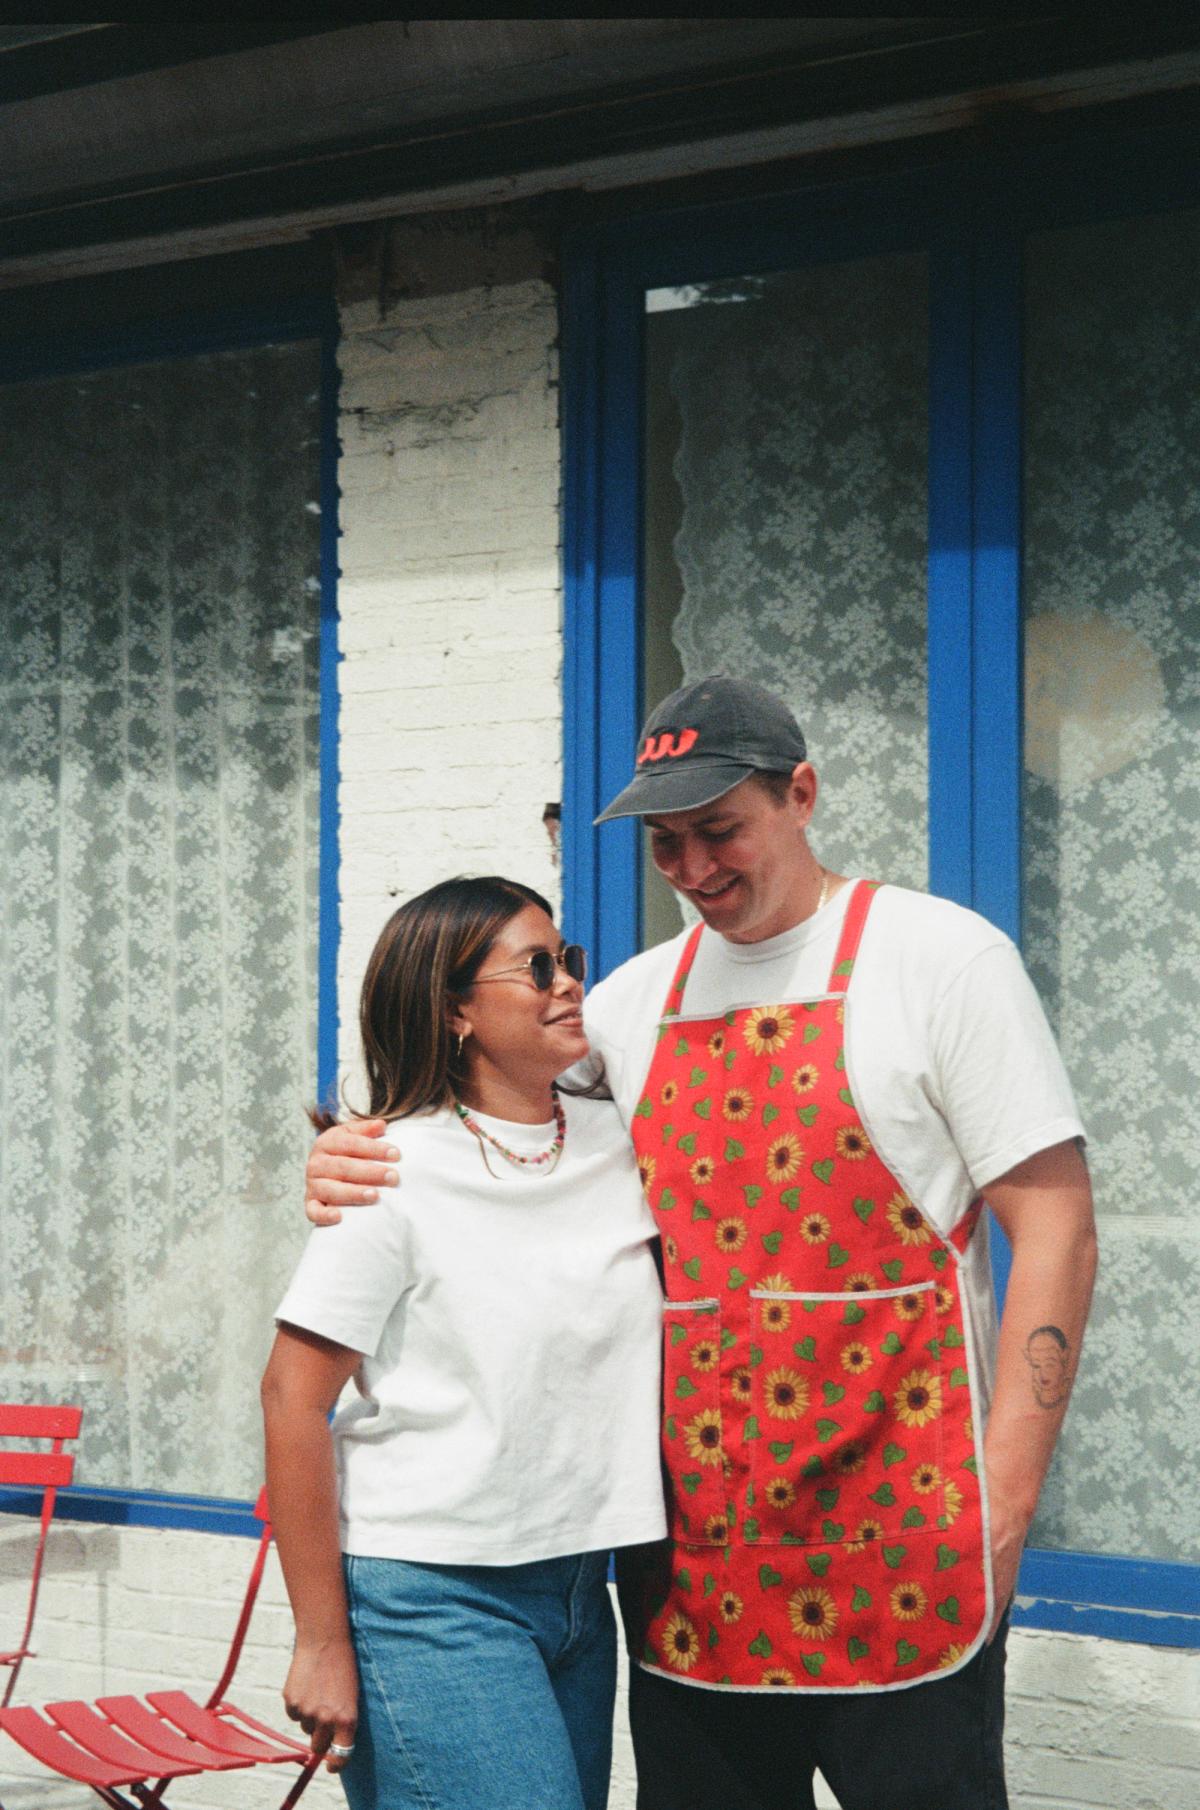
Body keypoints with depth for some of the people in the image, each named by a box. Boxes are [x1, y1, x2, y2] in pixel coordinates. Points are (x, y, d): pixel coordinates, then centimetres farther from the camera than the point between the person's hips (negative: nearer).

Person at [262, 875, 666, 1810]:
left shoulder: (618, 1143, 6)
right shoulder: (395, 1175, -10)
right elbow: (294, 1398, -11)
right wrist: (323, 1641, -11)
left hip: (577, 1588, 6)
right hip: (431, 1594, -6)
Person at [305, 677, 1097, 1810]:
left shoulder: (940, 958, -2)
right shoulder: (637, 1000, 12)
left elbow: (1055, 1231, -6)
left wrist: (1004, 1504, -13)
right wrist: (351, 1166, -1)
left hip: (897, 1532, -5)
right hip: (694, 1544, 5)